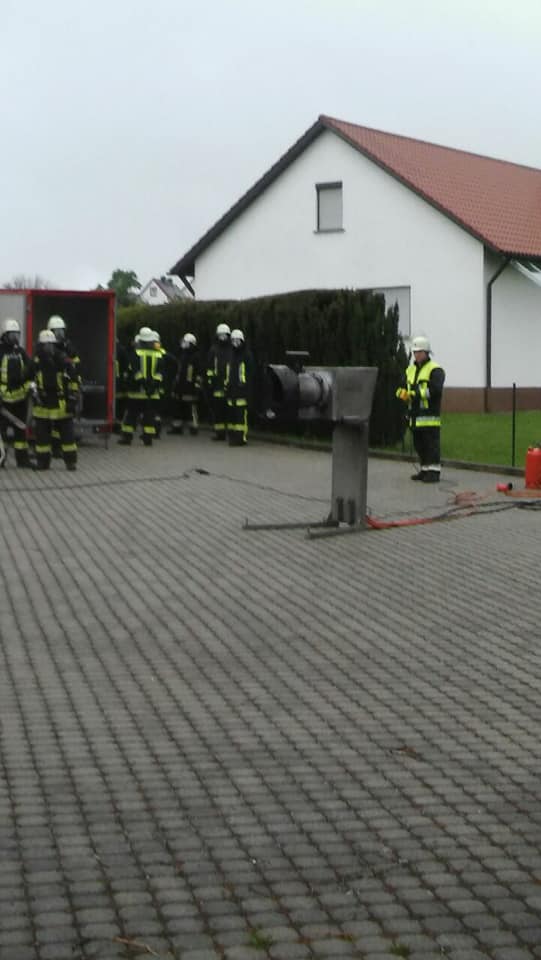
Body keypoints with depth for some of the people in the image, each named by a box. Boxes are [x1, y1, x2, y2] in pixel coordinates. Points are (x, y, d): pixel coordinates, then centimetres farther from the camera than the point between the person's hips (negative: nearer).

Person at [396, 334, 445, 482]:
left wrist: (418, 393, -23)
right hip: (415, 415, 7)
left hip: (429, 416, -7)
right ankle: (424, 470, 21)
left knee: (431, 445, -6)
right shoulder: (410, 370, 19)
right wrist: (402, 393, -7)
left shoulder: (435, 370, -5)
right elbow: (402, 388, 17)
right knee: (419, 445, 13)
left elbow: (435, 389, -19)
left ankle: (434, 471, -4)